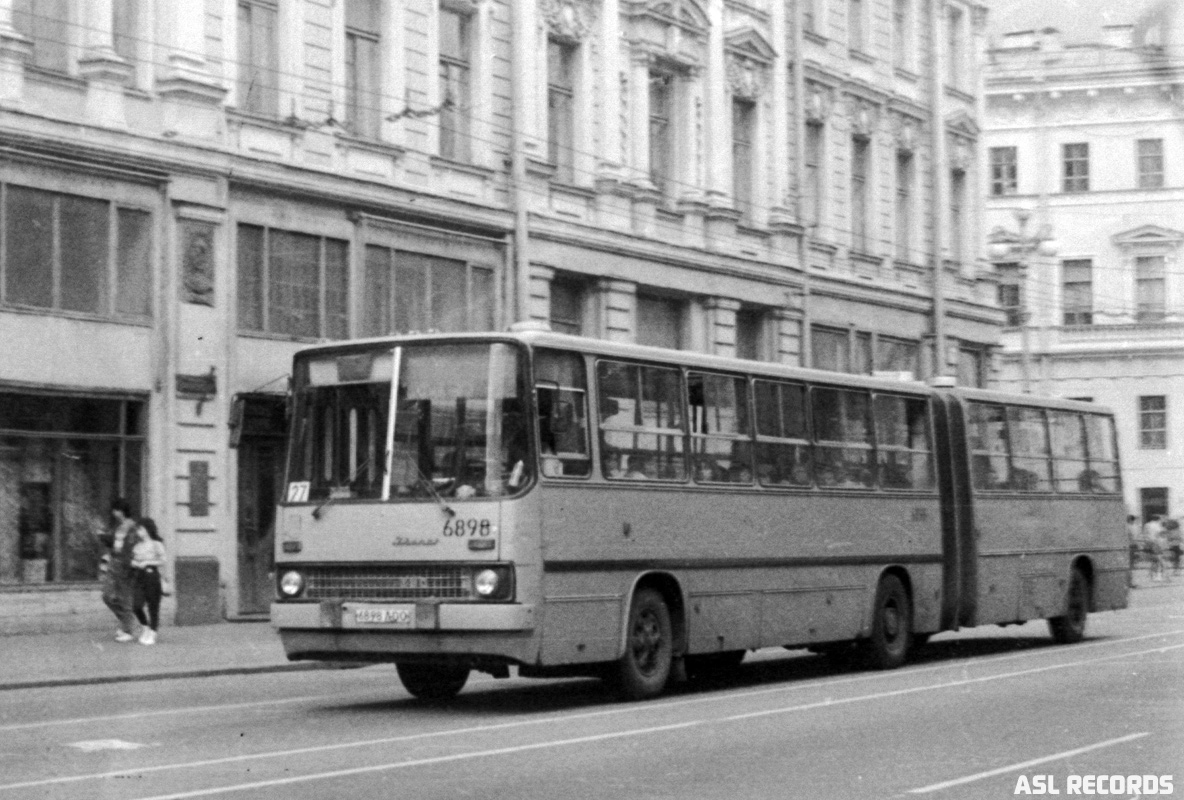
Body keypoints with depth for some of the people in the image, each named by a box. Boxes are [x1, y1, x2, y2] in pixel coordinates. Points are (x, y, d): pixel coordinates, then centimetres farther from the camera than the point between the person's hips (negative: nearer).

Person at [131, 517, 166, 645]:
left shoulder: (156, 544, -3)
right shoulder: (138, 545, 12)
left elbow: (162, 561, -5)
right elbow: (133, 559, 19)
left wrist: (147, 563, -13)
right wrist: (134, 563, -4)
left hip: (152, 576, -5)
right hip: (139, 577, 5)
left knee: (153, 607, 0)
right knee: (136, 606, -6)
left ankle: (152, 634, 9)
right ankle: (146, 628, 17)